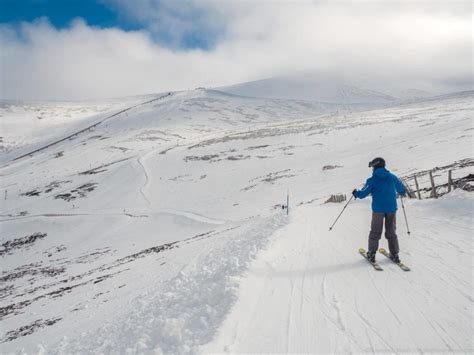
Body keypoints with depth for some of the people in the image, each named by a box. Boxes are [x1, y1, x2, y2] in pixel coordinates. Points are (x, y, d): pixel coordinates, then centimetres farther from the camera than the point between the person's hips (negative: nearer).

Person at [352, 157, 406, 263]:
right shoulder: (393, 177, 2)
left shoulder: (372, 180, -7)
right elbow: (402, 191, 13)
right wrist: (402, 193, 37)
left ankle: (372, 254, 9)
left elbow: (363, 194, -8)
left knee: (375, 232, 8)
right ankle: (395, 254, 16)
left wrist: (356, 193, 13)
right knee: (391, 232, 14)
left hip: (378, 209, -3)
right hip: (391, 208, 3)